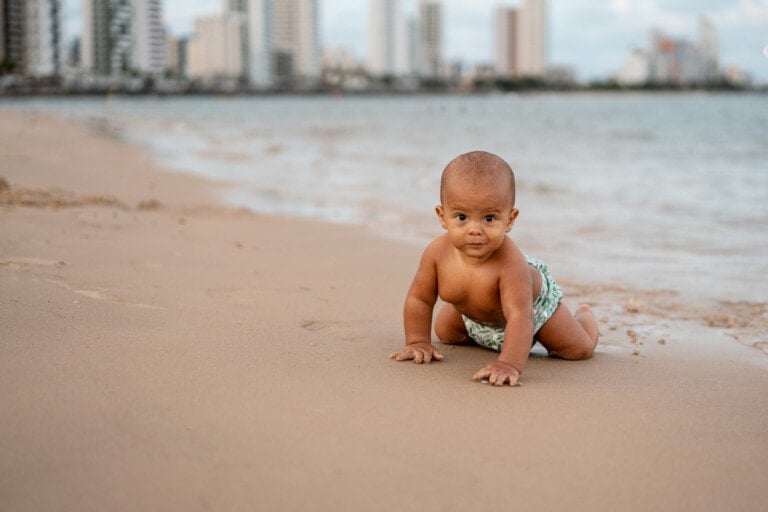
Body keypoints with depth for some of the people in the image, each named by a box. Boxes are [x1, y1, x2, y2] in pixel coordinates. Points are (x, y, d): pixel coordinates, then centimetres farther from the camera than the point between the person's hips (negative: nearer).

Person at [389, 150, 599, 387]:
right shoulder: (437, 253, -35)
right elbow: (419, 299, -19)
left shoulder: (511, 263, -49)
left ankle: (583, 314, 36)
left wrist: (509, 365, -65)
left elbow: (519, 317, -54)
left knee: (580, 349, 2)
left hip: (532, 303, -4)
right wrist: (418, 343, -22)